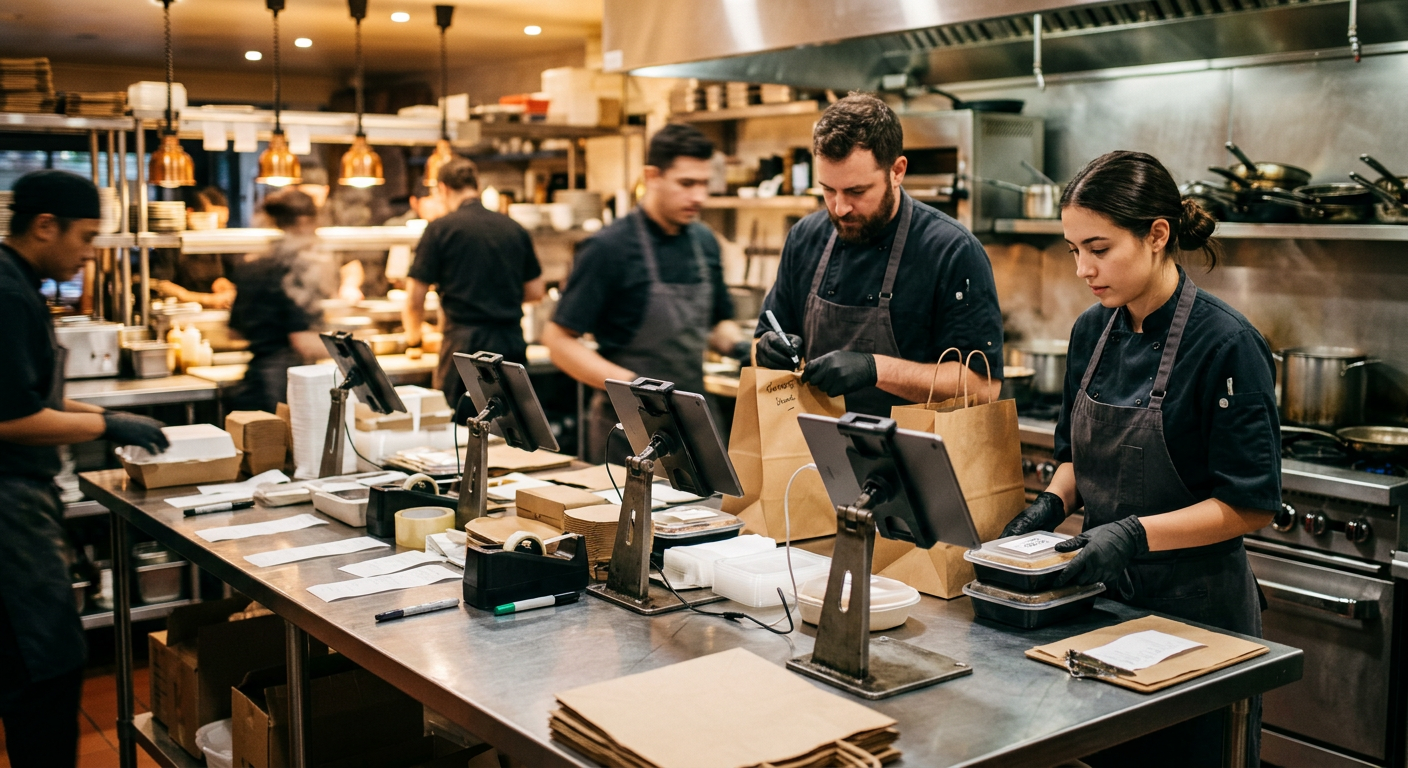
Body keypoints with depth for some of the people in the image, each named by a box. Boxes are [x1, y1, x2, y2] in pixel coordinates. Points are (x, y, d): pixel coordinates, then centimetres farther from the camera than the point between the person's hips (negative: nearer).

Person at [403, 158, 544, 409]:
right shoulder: (515, 229, 8)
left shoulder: (440, 229, -4)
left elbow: (414, 301, -4)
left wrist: (413, 333, 16)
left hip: (464, 344, -4)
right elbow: (535, 291, 15)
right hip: (512, 345, 4)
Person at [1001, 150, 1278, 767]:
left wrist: (1137, 532, -27)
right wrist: (1054, 502, -5)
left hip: (1199, 608, -6)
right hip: (1108, 595, 6)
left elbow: (1251, 505, -17)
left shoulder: (1227, 345, -18)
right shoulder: (1092, 331, 2)